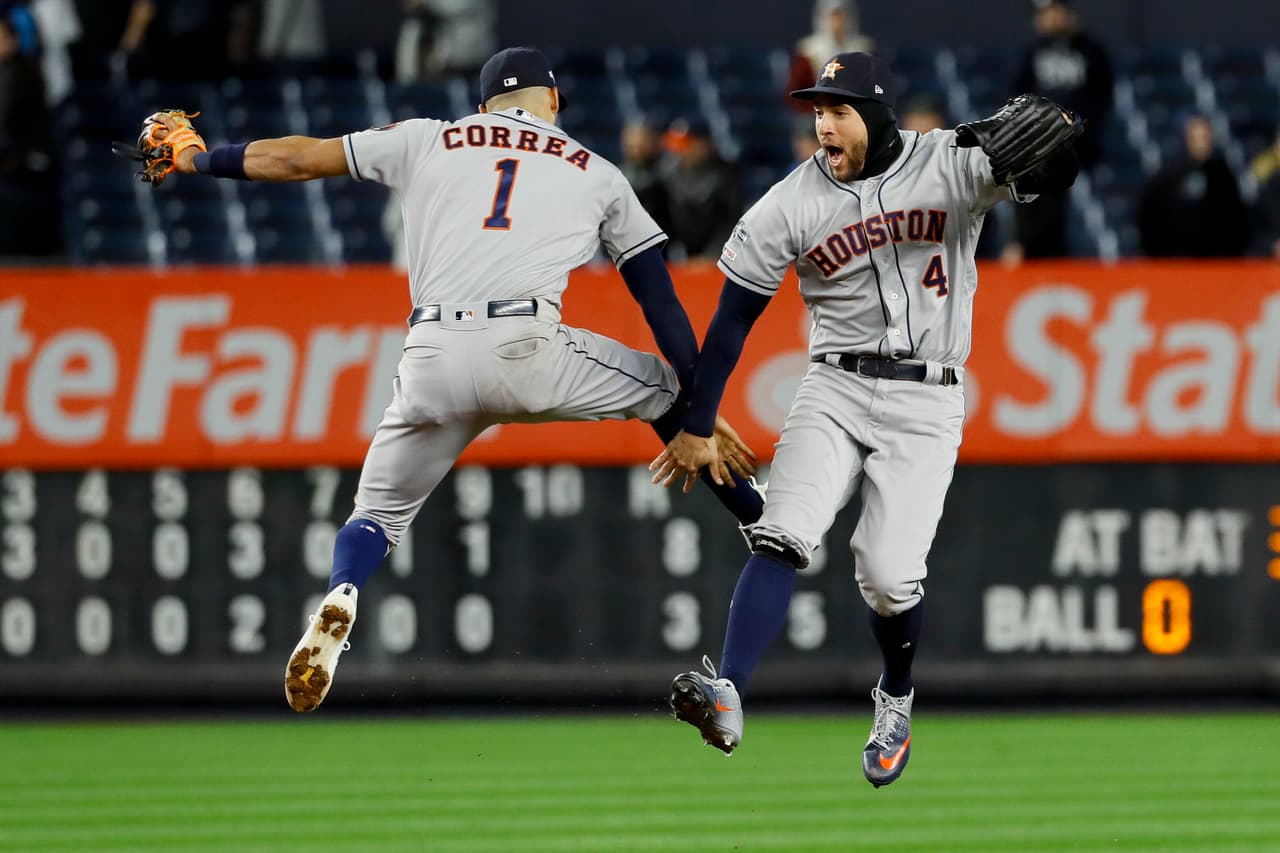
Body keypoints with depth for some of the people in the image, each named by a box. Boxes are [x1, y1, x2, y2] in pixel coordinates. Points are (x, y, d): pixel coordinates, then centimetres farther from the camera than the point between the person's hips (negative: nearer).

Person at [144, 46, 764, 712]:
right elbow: (662, 300, 19)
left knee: (380, 510, 17)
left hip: (433, 357, 1)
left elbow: (297, 159, 26)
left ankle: (340, 595, -17)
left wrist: (199, 160, 40)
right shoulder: (598, 175, 22)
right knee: (664, 389, 25)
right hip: (529, 352, -1)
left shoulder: (429, 141, 23)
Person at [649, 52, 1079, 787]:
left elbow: (1054, 174, -17)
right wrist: (697, 427, 4)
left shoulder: (952, 166, -6)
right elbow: (734, 318, 3)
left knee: (888, 574, -9)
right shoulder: (792, 204, -2)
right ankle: (728, 697, -32)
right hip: (835, 389, 2)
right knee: (784, 537, -20)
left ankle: (896, 700, 21)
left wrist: (1052, 139, -41)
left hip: (925, 404, -2)